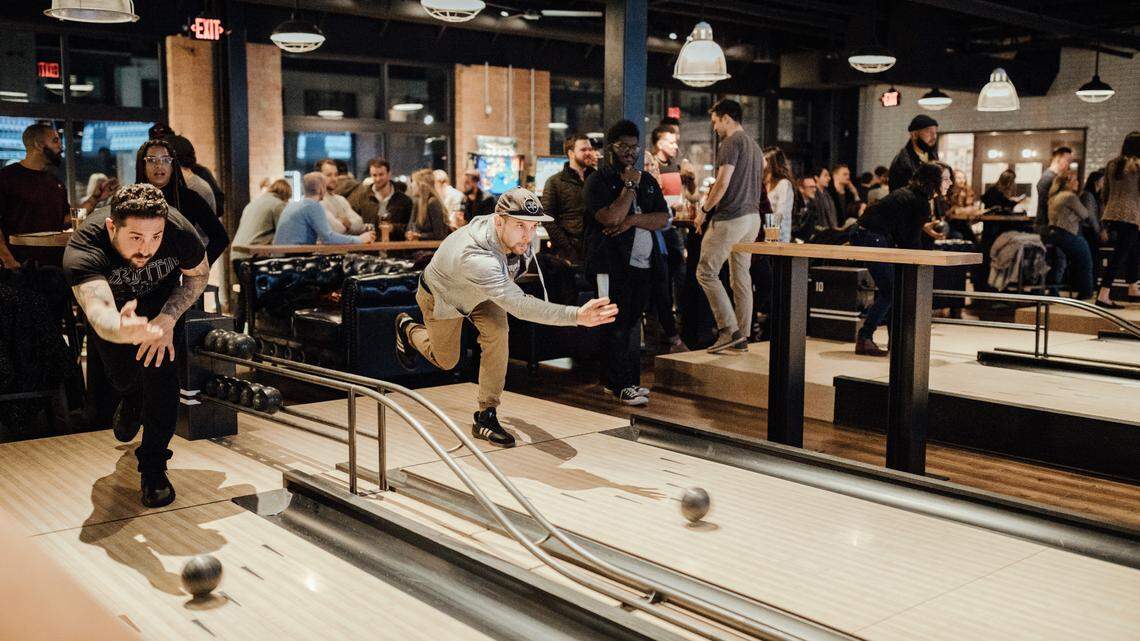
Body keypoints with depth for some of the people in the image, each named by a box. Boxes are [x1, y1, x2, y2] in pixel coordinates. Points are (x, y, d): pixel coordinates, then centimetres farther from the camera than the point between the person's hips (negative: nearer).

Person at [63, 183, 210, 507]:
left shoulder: (178, 229, -37)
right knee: (122, 377, 5)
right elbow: (98, 310, -59)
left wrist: (168, 319, -29)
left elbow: (199, 274, -15)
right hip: (114, 307, 0)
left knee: (160, 365, -19)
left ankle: (153, 466, -4)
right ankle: (132, 399, 46)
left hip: (162, 302, 0)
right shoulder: (82, 249, -43)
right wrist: (123, 331, -83)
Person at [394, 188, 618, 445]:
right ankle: (408, 328, 48)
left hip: (480, 293, 5)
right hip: (442, 296, -5)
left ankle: (486, 415, -11)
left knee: (497, 332, -23)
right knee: (446, 361, 15)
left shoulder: (515, 234, -28)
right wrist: (577, 316, -73)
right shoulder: (476, 258, -52)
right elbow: (519, 306, -62)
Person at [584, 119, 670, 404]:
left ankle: (617, 381, 16)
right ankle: (622, 385, 1)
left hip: (644, 263, 6)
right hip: (613, 264, -6)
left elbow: (664, 219, 5)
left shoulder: (648, 181, 16)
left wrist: (632, 219, -11)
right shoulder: (598, 180, -2)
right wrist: (630, 186, -9)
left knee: (633, 323, 8)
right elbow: (610, 217, -17)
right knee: (619, 324, -4)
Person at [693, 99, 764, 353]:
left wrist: (704, 210, -7)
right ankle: (742, 337, 13)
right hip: (753, 216, 9)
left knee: (706, 272, -4)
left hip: (731, 218, -9)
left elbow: (723, 184, -18)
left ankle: (730, 329, -10)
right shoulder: (754, 145, 20)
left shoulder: (731, 143, -10)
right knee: (741, 276, 10)